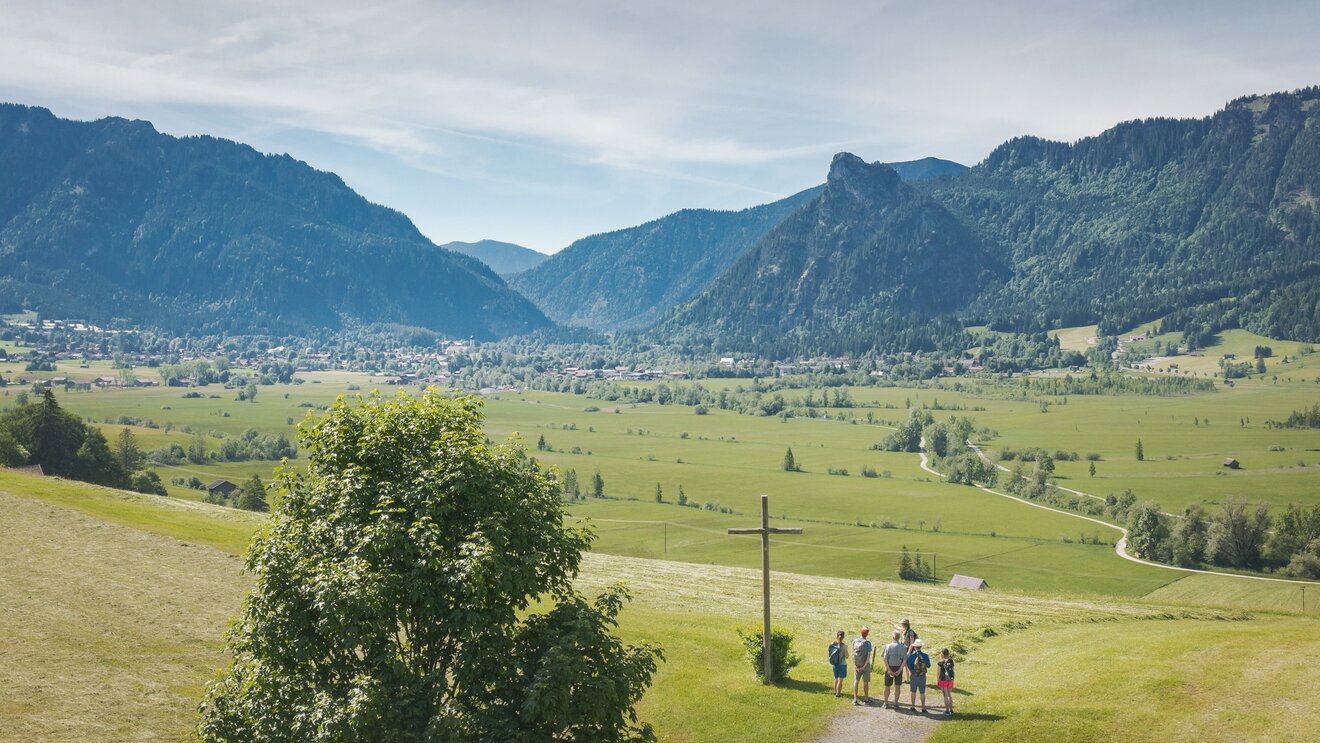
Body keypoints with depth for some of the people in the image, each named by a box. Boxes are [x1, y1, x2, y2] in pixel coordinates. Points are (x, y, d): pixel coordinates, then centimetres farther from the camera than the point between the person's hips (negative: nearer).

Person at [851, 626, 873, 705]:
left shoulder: (854, 642, -1)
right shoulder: (867, 643, -13)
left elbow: (853, 654, -3)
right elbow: (868, 656, -16)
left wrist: (855, 665, -3)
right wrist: (864, 666, -11)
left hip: (856, 665, 3)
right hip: (865, 665, -3)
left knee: (856, 681, 8)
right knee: (865, 682, 9)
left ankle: (855, 699, 6)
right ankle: (866, 698, 19)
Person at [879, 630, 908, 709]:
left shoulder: (888, 646, -9)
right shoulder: (904, 647, -5)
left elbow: (885, 659, -13)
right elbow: (904, 660, -10)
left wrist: (889, 670, -11)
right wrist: (899, 670, -10)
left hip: (890, 667, -1)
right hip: (899, 668, 1)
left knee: (887, 686, 12)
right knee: (897, 686, 11)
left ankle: (886, 703, 22)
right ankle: (896, 704, 14)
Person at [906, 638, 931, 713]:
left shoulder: (911, 656, -12)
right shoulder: (925, 656, -9)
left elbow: (909, 666, -8)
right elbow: (928, 666, 4)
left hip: (913, 676, -1)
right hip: (922, 676, 1)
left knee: (913, 692, 13)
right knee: (922, 693, 9)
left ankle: (913, 707, 18)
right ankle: (923, 708, 12)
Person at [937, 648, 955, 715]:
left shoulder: (941, 662, -13)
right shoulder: (951, 661, -2)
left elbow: (940, 672, -10)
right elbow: (953, 671, 4)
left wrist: (938, 681, 0)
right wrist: (952, 680, 15)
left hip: (943, 680, -4)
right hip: (950, 680, 4)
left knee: (945, 695, 5)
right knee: (950, 695, 18)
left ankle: (947, 710, 8)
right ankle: (951, 709, 21)